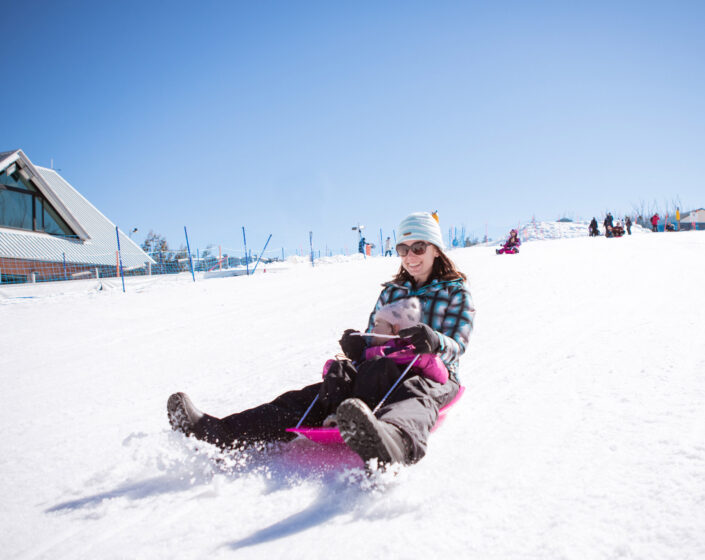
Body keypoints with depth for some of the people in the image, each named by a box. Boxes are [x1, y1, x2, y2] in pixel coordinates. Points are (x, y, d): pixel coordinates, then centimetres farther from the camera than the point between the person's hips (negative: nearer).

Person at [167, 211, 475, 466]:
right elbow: (374, 338, 20)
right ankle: (220, 434, -37)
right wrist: (358, 346, -6)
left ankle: (393, 442, -82)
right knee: (318, 394, -19)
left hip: (434, 376, -5)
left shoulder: (457, 292, 9)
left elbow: (456, 347, -3)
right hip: (387, 369, 5)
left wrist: (436, 342, -28)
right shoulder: (391, 291, 22)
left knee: (414, 396, -43)